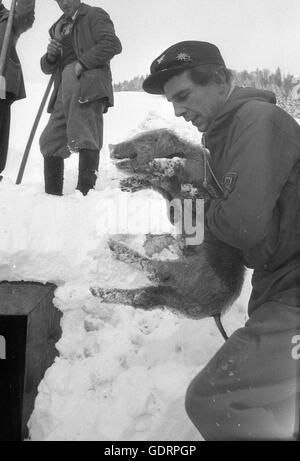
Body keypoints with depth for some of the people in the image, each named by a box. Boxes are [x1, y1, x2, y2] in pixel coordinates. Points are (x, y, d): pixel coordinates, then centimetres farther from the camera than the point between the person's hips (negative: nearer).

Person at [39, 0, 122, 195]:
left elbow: (113, 44, -6)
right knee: (50, 142, 2)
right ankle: (52, 194, 7)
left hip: (87, 81, -7)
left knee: (84, 138, -18)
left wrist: (83, 62, -14)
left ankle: (85, 193, -25)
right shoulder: (58, 28, 30)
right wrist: (50, 55, 5)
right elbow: (48, 68, 29)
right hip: (64, 88, 7)